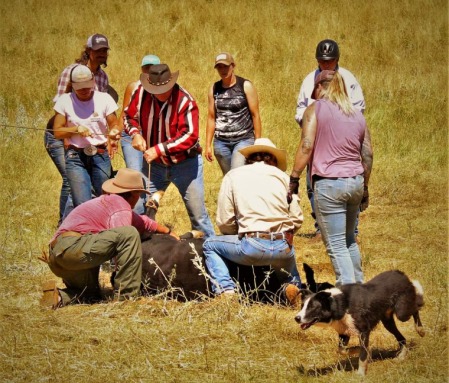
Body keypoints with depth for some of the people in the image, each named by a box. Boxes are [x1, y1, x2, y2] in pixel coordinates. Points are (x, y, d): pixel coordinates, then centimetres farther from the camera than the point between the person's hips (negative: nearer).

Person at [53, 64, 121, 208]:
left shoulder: (104, 98, 1)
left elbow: (114, 124, 4)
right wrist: (76, 129, -16)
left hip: (101, 155, 1)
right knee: (83, 204, -13)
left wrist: (114, 132, -20)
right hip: (75, 157, -1)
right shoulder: (65, 101, 0)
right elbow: (57, 132, 1)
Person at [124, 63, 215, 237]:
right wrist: (135, 134, -16)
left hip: (185, 164, -4)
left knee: (198, 214, 1)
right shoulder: (141, 92, -9)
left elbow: (189, 136, -28)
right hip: (155, 164, 4)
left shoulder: (185, 101, -21)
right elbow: (129, 116, 6)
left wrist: (159, 149, -34)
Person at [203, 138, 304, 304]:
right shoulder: (283, 177, 13)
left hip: (253, 247, -3)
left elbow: (224, 222, 6)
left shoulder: (233, 176, 10)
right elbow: (297, 219, 8)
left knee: (210, 245, 22)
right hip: (283, 249, 3)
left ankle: (226, 290, 2)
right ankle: (292, 283, 11)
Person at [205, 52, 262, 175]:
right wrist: (208, 145, 8)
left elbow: (255, 115, -2)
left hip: (243, 140, -4)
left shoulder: (245, 86, -3)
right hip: (221, 142, 4)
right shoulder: (214, 89, 7)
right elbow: (211, 118, 11)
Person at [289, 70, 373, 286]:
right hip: (355, 182, 6)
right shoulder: (357, 115, 14)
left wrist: (294, 179, -9)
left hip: (329, 184, -6)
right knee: (349, 239, 23)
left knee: (336, 245, -3)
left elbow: (306, 146, -12)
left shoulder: (316, 109, -1)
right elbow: (367, 155, 14)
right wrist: (364, 188, 23)